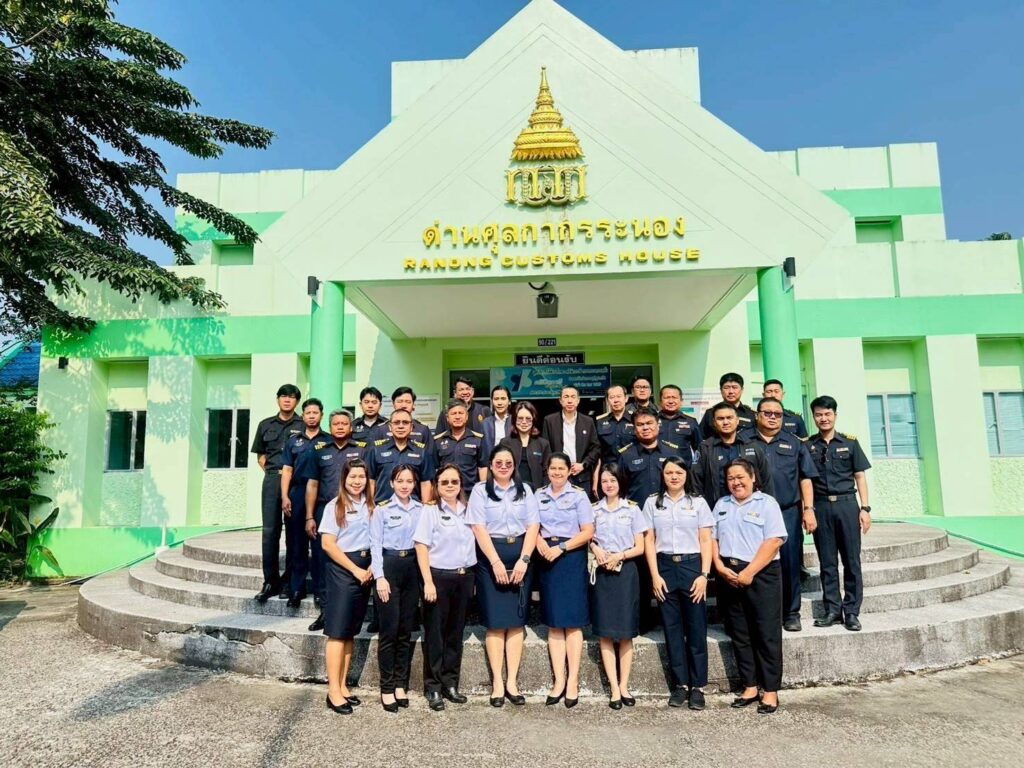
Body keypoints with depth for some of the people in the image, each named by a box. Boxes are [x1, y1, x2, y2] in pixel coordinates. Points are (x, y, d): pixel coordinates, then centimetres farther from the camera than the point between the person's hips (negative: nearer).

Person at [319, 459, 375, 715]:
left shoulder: (371, 506, 9)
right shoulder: (335, 506, -5)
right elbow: (328, 544, -10)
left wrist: (371, 567, -5)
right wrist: (355, 570, -12)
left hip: (365, 571, 5)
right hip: (341, 569, -5)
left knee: (351, 632, 11)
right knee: (337, 632, -2)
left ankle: (342, 685, 20)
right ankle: (333, 691, 3)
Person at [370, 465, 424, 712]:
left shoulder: (421, 509, 8)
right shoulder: (381, 510, -1)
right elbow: (375, 545, -4)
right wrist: (380, 577, -12)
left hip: (413, 567, 4)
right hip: (389, 566, -3)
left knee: (406, 630, 8)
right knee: (389, 630, -1)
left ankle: (401, 684, 20)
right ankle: (387, 688, 10)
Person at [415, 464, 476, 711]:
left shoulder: (468, 511, 9)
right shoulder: (430, 511, -4)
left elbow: (475, 542, 14)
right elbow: (421, 547, -8)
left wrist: (472, 578, 6)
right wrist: (428, 582, -15)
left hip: (464, 577, 4)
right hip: (439, 577, -4)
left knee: (456, 633, 11)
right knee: (435, 634, 4)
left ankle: (450, 684, 23)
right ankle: (433, 687, 16)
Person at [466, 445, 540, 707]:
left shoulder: (524, 490, 11)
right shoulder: (480, 491, 3)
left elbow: (533, 526, 3)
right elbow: (479, 528, -5)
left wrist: (523, 560, -9)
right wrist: (496, 562, -13)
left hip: (520, 559, 2)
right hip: (490, 559, -2)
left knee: (517, 621, 2)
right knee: (495, 622, -1)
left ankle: (512, 681, 8)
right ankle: (497, 683, 5)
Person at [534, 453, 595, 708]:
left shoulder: (579, 495, 0)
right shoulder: (539, 495, 11)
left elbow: (588, 532, -5)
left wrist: (561, 547, -13)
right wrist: (539, 541, -10)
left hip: (571, 558, -3)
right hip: (546, 559, 3)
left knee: (572, 620, -2)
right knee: (553, 622, 5)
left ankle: (573, 681, 5)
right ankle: (559, 680, 9)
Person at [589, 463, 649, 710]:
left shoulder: (632, 509, 3)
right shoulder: (594, 509, 9)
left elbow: (639, 548, 2)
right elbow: (588, 539, 12)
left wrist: (620, 556, -14)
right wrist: (595, 550, -9)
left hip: (626, 572, -1)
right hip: (601, 573, 2)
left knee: (625, 633, 2)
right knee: (605, 632, 0)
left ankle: (624, 686, 13)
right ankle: (614, 689, 6)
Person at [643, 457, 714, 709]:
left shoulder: (698, 503, 5)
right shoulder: (652, 503, 6)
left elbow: (706, 541, 3)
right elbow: (649, 541, 4)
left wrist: (704, 575, -7)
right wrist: (655, 575, -3)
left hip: (692, 566, -1)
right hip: (664, 567, 1)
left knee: (696, 629, 1)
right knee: (672, 629, 6)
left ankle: (698, 686, 12)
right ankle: (680, 684, 16)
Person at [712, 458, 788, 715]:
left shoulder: (766, 503, -2)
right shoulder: (721, 504, 14)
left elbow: (774, 541, -11)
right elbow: (712, 538, 11)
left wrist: (749, 572, -16)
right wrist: (719, 566, -6)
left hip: (761, 575, -4)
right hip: (729, 576, 5)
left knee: (767, 634, 1)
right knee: (740, 634, 10)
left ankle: (770, 691, 11)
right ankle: (749, 687, 20)